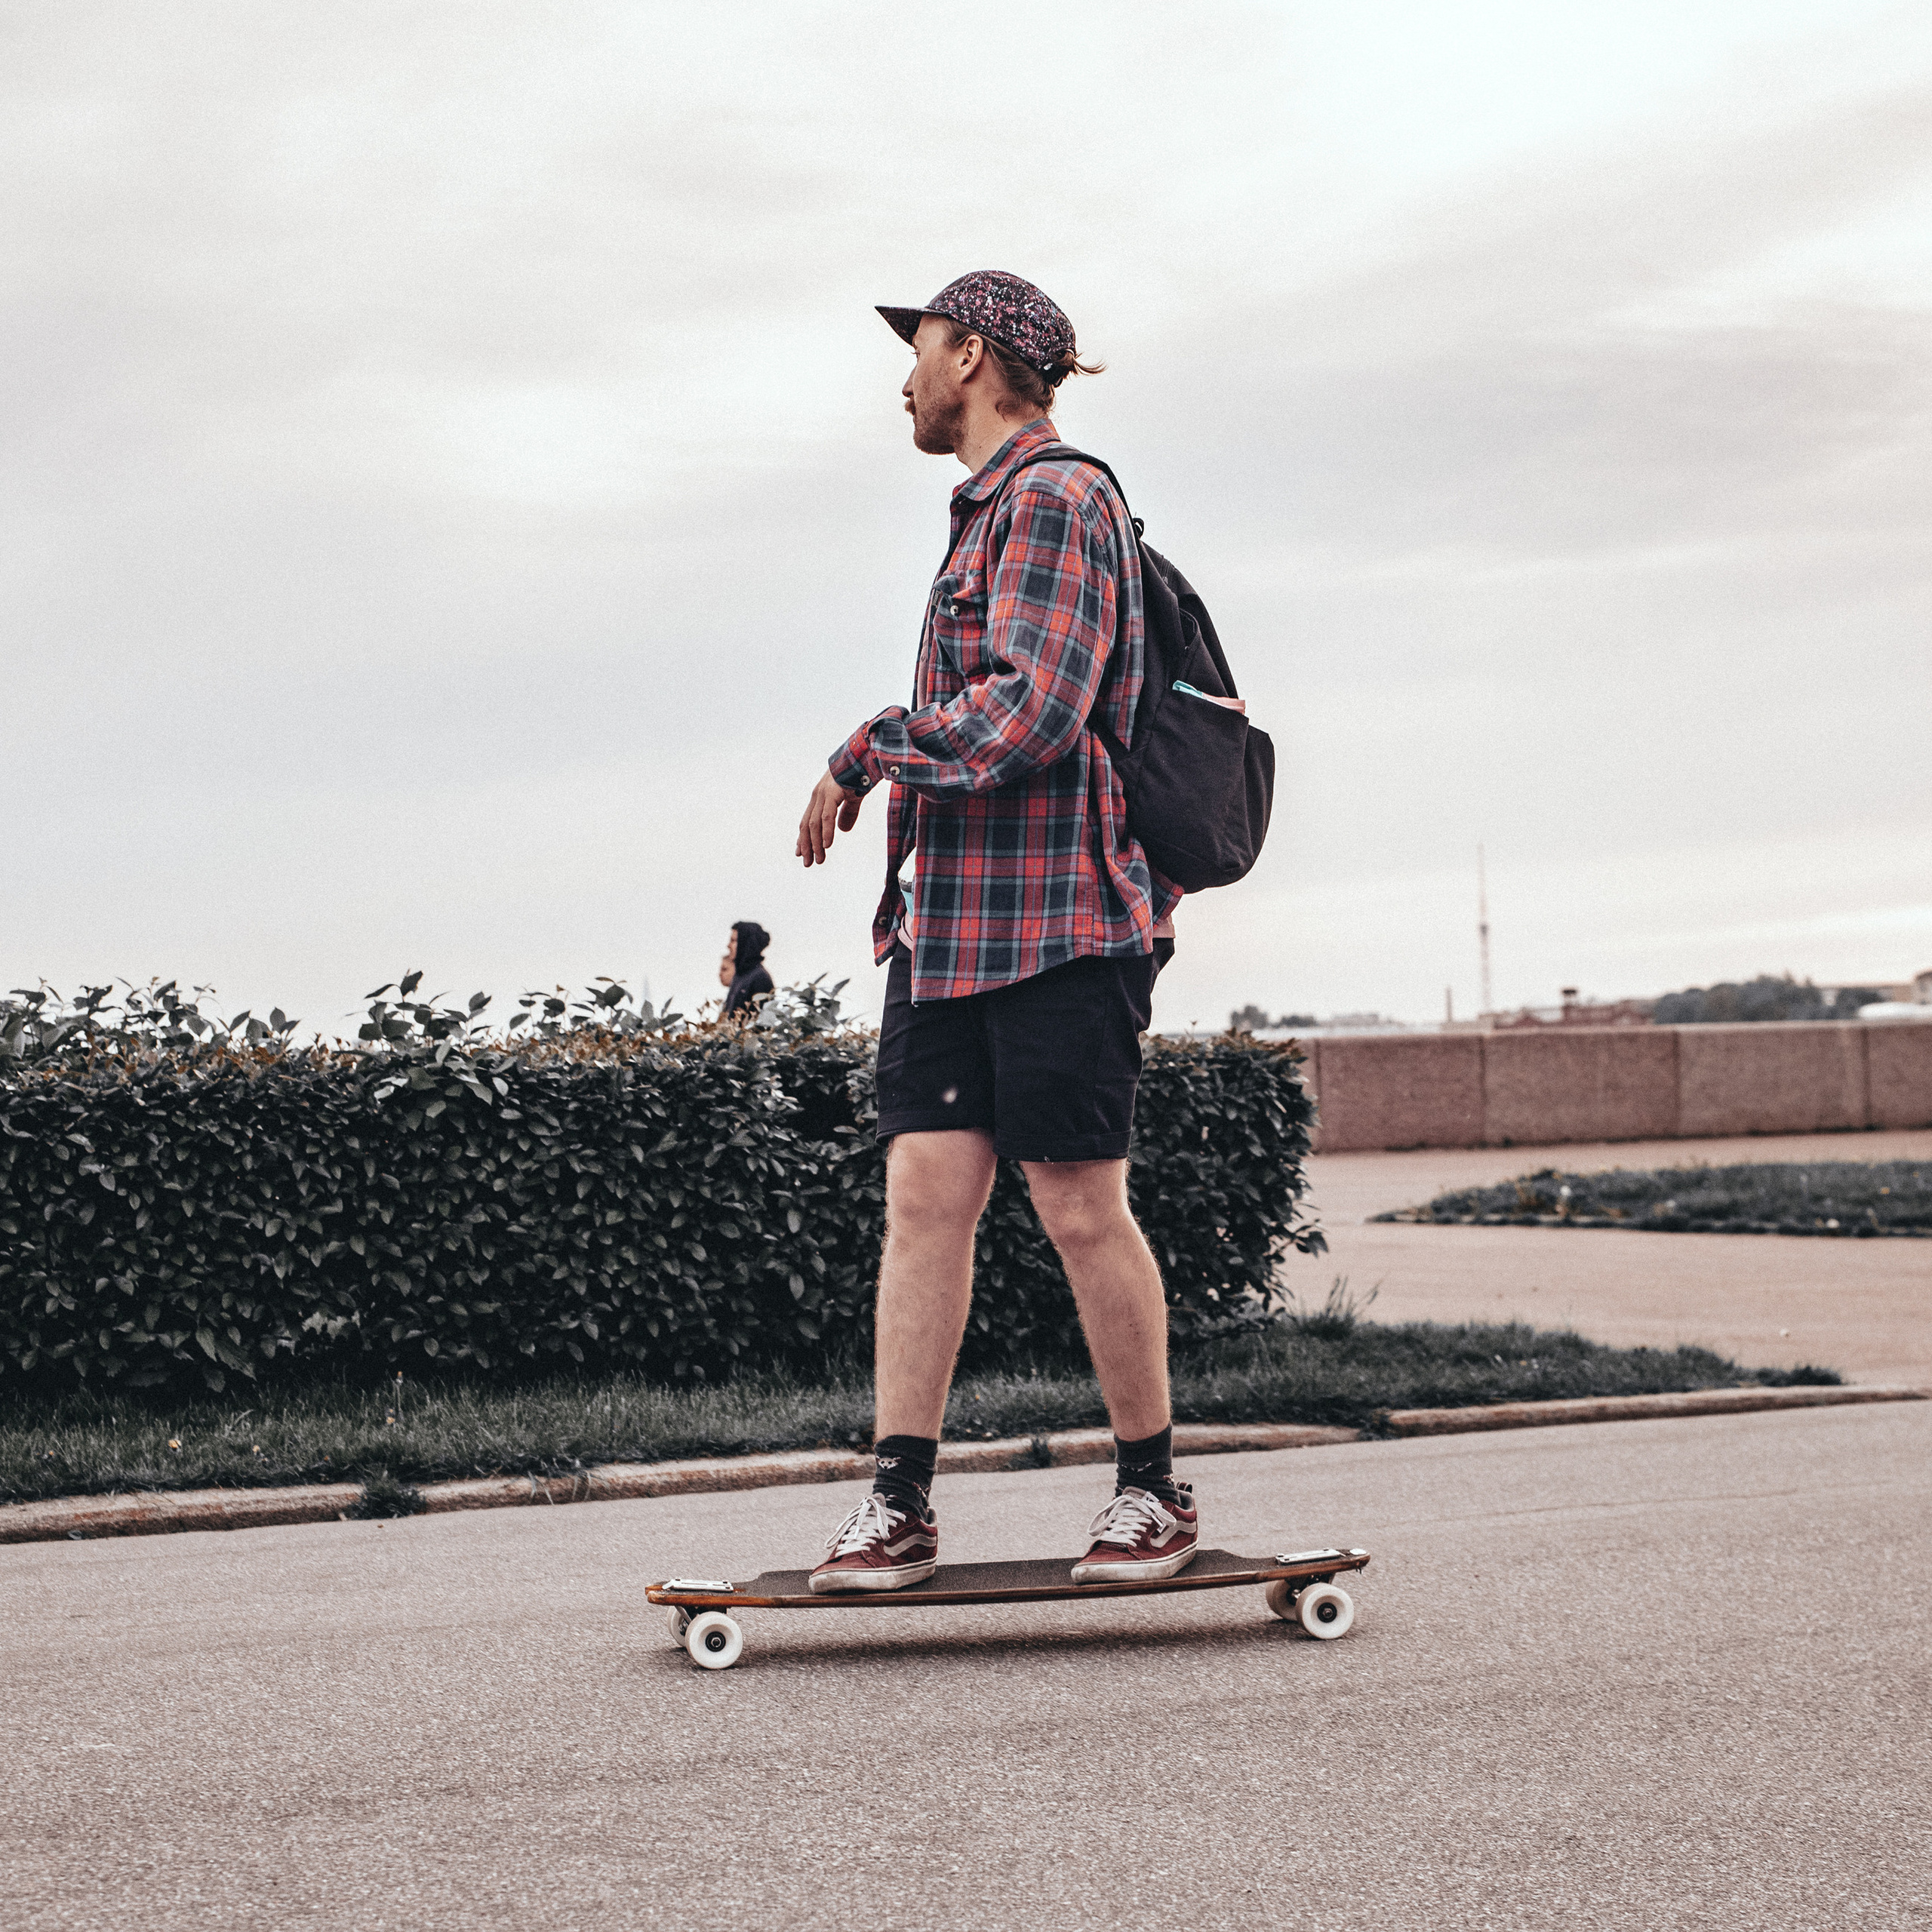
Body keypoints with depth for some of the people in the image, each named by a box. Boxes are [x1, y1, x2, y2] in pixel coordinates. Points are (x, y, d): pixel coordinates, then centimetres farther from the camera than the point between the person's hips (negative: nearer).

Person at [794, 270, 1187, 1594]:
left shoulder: (1056, 501, -10)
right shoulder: (991, 511, 21)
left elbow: (1026, 717, -21)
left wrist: (868, 754, -11)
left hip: (1062, 921, -9)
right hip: (953, 919, 9)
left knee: (1082, 1211, -2)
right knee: (925, 1191, -1)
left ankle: (1156, 1489, 13)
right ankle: (900, 1505, -1)